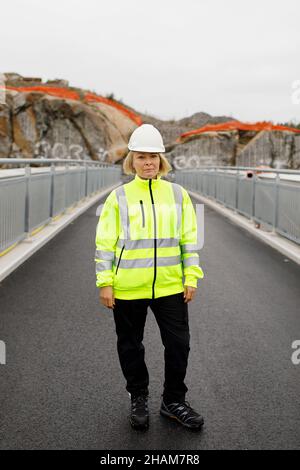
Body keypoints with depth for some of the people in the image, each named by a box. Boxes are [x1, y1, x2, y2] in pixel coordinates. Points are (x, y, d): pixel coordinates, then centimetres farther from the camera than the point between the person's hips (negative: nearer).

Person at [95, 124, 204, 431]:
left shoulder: (178, 194, 5)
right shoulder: (119, 197, 0)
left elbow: (189, 240, 7)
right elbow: (105, 243, 0)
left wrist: (191, 278, 2)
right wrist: (105, 283, -5)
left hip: (170, 287, 1)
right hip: (127, 289, -1)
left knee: (179, 345, 5)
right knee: (130, 347, 12)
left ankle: (173, 401, 25)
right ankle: (138, 399, 33)